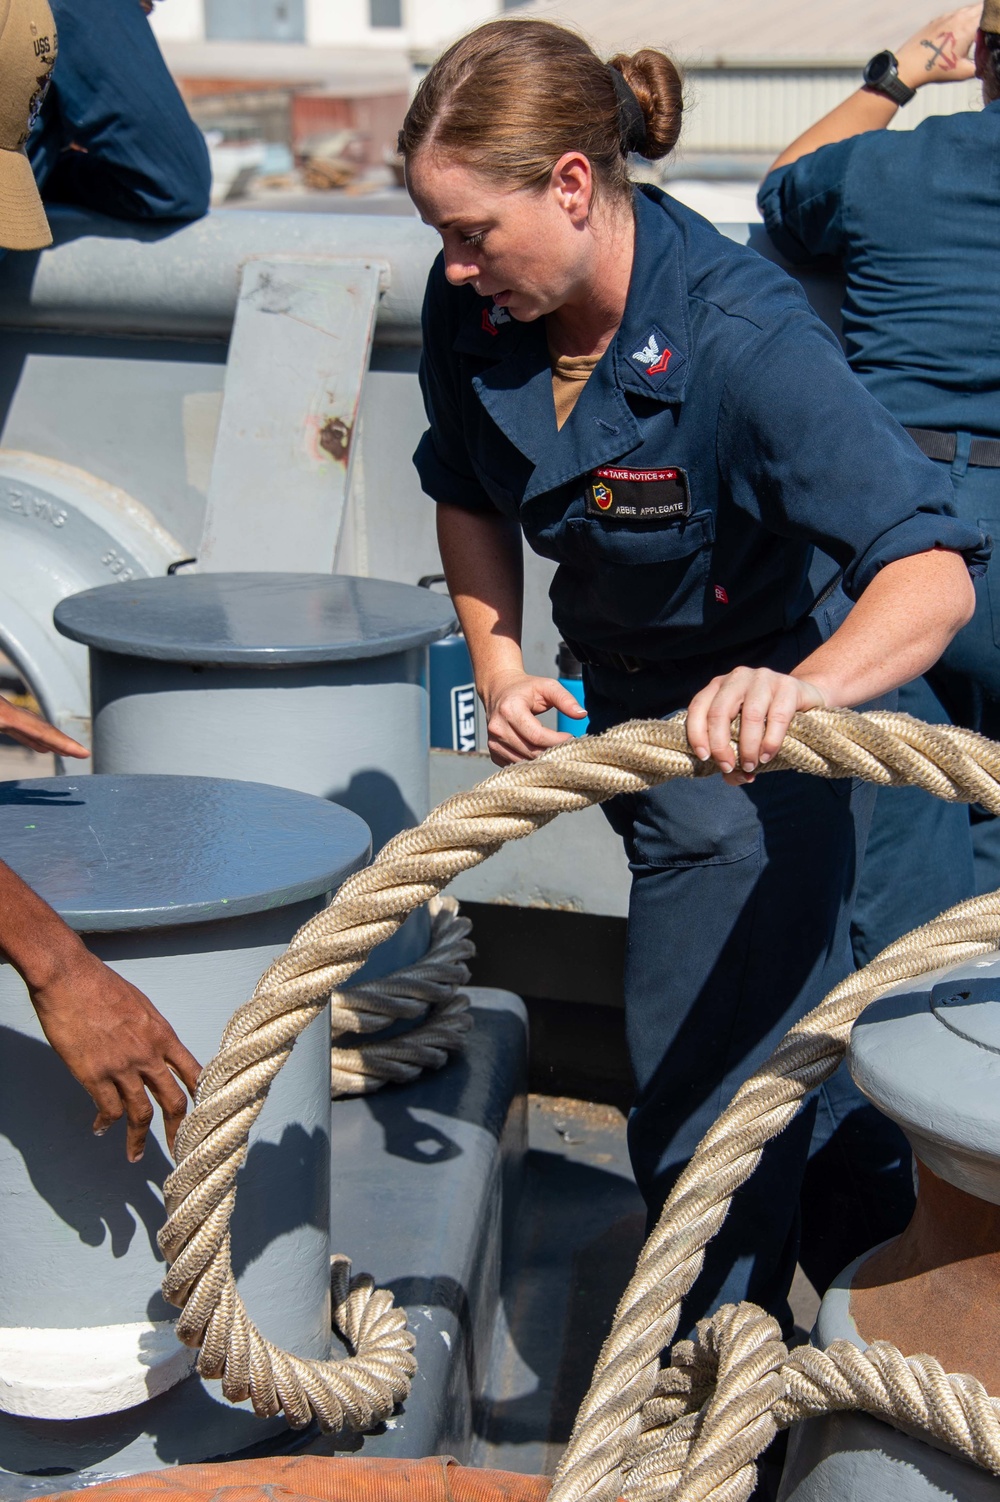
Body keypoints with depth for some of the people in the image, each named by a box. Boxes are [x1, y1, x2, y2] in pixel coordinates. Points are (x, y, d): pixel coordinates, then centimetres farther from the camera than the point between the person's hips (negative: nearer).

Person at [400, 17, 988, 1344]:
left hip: (759, 733, -7)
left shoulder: (741, 335, -35)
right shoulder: (472, 305, -16)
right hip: (624, 700, 7)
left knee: (701, 1094, -3)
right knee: (789, 1023, 27)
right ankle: (885, 1253, 52)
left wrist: (800, 686, -61)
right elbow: (469, 492, 3)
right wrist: (498, 668, -10)